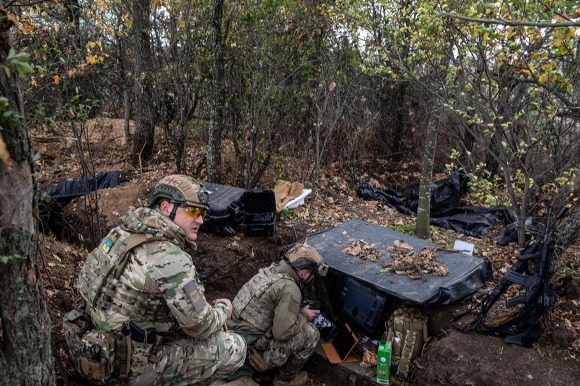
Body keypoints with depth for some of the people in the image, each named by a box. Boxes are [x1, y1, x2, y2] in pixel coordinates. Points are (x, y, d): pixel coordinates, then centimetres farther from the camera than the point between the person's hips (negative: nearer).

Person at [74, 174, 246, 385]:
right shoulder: (171, 260, -28)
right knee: (235, 348, -5)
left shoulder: (127, 229, -1)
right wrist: (223, 309, 5)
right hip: (133, 364, -8)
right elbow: (200, 326, -19)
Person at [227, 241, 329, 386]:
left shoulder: (271, 270, 5)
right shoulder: (289, 289, -20)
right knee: (311, 334, -3)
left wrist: (297, 306, 14)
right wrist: (304, 316, -6)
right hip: (250, 348, -8)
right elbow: (282, 332, -23)